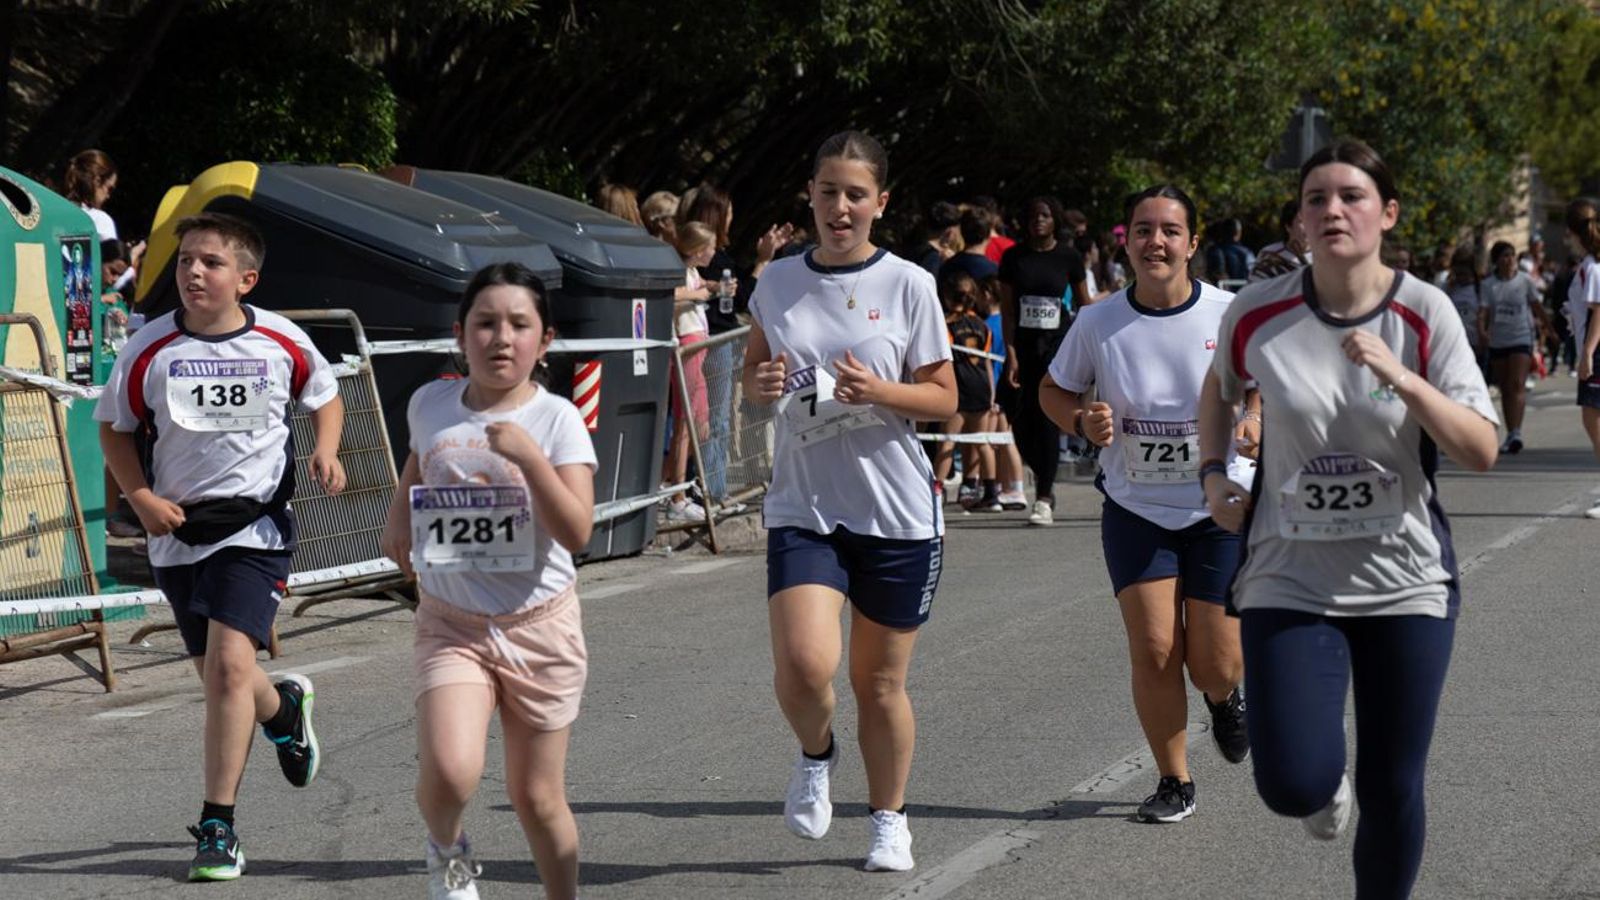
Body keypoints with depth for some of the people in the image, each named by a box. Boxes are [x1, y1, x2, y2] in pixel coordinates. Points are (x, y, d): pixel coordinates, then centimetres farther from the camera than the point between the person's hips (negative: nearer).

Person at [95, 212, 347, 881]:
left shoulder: (283, 343, -5)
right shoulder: (149, 350, -6)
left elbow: (326, 398, 15)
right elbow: (115, 430, 6)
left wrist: (326, 451, -4)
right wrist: (141, 498, -9)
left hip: (256, 525, -2)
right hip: (178, 530, 2)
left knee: (231, 665, -18)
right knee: (218, 678, 11)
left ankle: (218, 827, -10)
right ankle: (283, 707, 49)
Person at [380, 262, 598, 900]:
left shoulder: (556, 420, -11)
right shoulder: (430, 404, -1)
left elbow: (576, 533, -22)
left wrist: (530, 458, -31)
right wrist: (398, 513, 13)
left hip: (539, 626, -1)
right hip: (450, 625, 1)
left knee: (537, 799, 8)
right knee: (449, 774, -22)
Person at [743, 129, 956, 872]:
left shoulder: (907, 285, -3)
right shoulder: (778, 282, 4)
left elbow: (944, 397, -1)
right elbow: (752, 372, 17)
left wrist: (879, 391, -20)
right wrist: (762, 385, -6)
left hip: (897, 511, -1)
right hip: (803, 506, 1)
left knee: (880, 681, 8)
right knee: (803, 665, -18)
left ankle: (889, 820, 29)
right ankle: (815, 757, 15)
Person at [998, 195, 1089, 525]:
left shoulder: (1069, 257, 1)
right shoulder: (1014, 257, 2)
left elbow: (1084, 305, 9)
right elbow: (1007, 308, 1)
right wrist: (1011, 353, -7)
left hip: (1058, 345, -2)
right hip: (1024, 345, 2)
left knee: (1048, 420, -8)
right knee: (1022, 423, 2)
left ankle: (1043, 499, -3)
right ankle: (1044, 480, 28)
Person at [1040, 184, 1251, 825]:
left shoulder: (1232, 316, -9)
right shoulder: (1098, 323, -7)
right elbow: (1054, 390, 9)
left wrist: (1253, 426, -18)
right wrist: (1083, 423, -12)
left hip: (1219, 510, -1)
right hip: (1135, 511, 1)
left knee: (1216, 666, -1)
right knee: (1154, 651, -9)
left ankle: (1224, 696, 38)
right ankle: (1174, 783, 11)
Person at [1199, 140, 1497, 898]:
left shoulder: (1424, 313, -9)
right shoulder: (1258, 313, -7)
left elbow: (1481, 452, -14)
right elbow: (1219, 388, 17)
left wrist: (1401, 378, -26)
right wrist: (1213, 472, 2)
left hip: (1405, 581, 0)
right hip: (1288, 580, 0)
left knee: (1392, 791, 5)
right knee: (1293, 786, -14)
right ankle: (1324, 784, 24)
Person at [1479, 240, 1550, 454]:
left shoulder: (1525, 280, 0)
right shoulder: (1490, 286, 2)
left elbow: (1537, 307, 10)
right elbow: (1484, 312, -6)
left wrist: (1548, 328, 16)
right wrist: (1481, 331, -24)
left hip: (1522, 339, -3)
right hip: (1498, 341, 3)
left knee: (1518, 385, -17)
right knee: (1505, 389, 9)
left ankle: (1516, 433, -25)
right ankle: (1510, 435, 18)